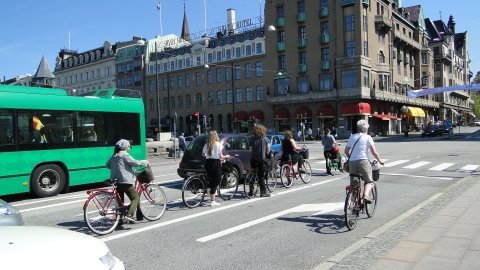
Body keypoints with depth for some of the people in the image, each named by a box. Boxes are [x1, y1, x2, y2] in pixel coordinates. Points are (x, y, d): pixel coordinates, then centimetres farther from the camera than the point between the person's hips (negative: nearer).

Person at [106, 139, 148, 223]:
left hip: (115, 181, 8)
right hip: (126, 181, -8)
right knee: (135, 198, -2)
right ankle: (129, 215, -17)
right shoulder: (125, 155, -11)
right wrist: (145, 162, -3)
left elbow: (108, 165, 24)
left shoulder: (114, 156, 14)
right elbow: (135, 163, -17)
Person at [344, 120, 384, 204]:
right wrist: (380, 160, 10)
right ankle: (366, 195, -17)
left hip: (352, 162, 4)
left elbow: (346, 151, 16)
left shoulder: (352, 137, 14)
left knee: (353, 183, 12)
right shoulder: (367, 137, 2)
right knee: (369, 181, 8)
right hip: (363, 161, -4)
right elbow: (374, 151, -4)